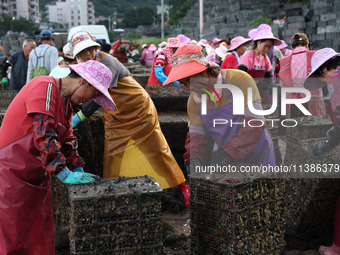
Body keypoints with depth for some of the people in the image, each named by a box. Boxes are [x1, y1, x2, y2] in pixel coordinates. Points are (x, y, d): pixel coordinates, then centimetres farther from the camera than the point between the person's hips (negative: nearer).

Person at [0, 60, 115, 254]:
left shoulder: (66, 103, 13)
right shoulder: (45, 87, -18)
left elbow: (67, 141, 15)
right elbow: (44, 136, -26)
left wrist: (79, 172, 3)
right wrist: (66, 175, -26)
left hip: (37, 177, 9)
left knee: (40, 236, 12)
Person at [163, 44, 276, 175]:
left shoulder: (239, 80, -20)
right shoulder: (194, 100, -1)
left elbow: (255, 124, -26)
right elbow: (197, 134, 1)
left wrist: (227, 152, -34)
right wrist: (195, 158, -21)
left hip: (257, 155, -4)